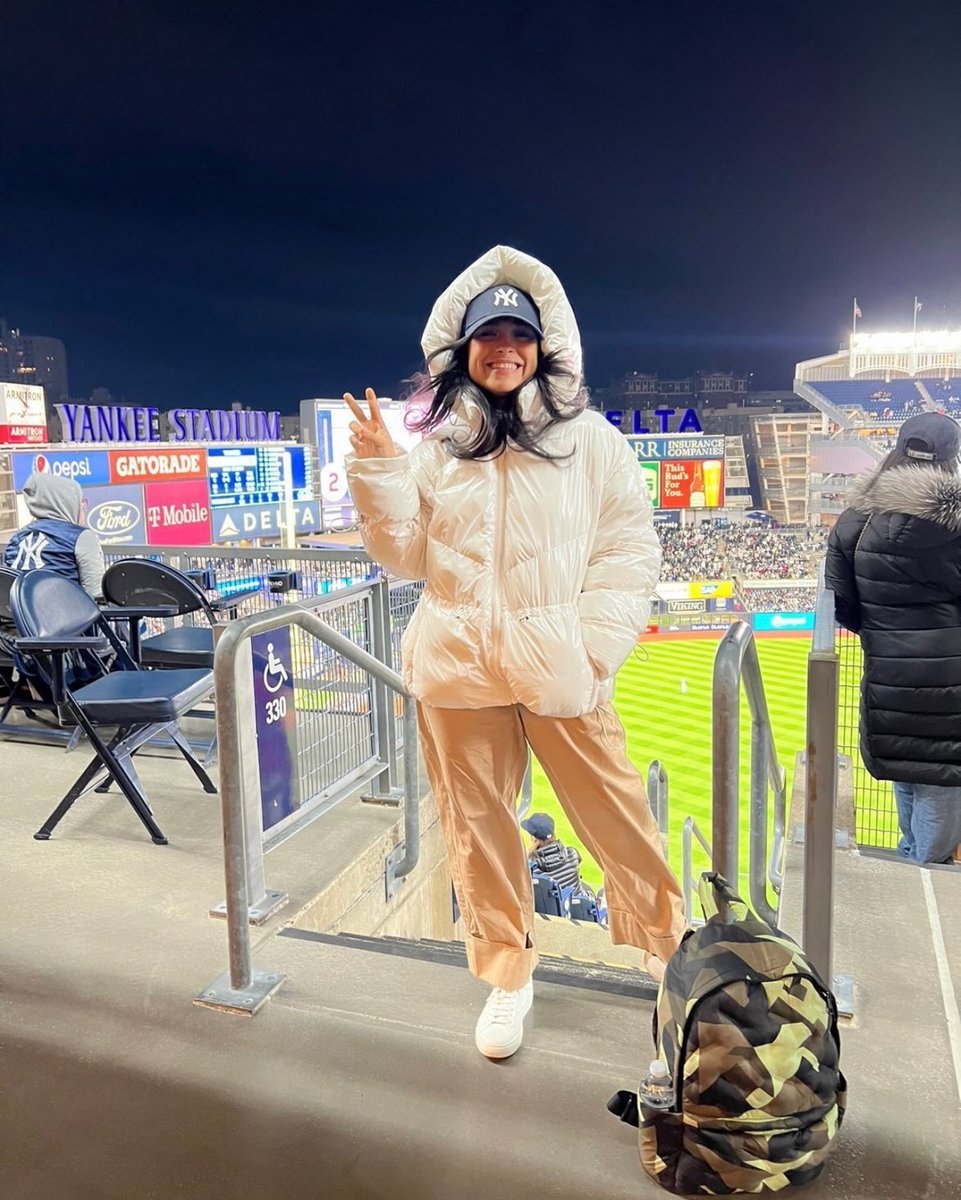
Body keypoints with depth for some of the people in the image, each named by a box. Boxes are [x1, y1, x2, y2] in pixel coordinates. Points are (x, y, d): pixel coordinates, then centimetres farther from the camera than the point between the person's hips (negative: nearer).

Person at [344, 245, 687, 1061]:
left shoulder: (589, 438, 2)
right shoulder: (435, 446, 6)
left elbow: (630, 550, 1)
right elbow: (407, 554, 7)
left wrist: (591, 646, -9)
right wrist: (376, 468, -5)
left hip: (562, 670, -1)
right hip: (459, 669, 2)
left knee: (617, 817, 5)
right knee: (478, 826, 11)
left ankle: (672, 948, 31)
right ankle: (507, 973, 32)